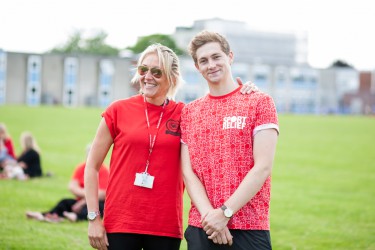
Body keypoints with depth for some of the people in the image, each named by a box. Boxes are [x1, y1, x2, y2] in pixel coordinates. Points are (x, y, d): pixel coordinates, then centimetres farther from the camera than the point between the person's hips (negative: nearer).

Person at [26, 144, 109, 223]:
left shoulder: (104, 170, -8)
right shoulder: (80, 168, 5)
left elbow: (102, 194, -16)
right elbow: (72, 186, -6)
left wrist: (83, 202, -18)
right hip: (81, 201, 5)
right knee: (65, 202, -19)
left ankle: (76, 216, -68)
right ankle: (43, 215, -44)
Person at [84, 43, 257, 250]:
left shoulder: (184, 114, 4)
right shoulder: (119, 110, 2)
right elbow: (92, 167, 5)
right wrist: (94, 218, -1)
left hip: (166, 227, 1)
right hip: (120, 224, -1)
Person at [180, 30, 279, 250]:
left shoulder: (260, 102, 2)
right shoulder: (189, 112, 13)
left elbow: (263, 166, -7)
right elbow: (188, 171, 5)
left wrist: (225, 212, -12)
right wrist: (210, 215, -11)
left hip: (249, 227, -3)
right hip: (200, 228, 3)